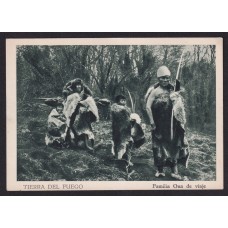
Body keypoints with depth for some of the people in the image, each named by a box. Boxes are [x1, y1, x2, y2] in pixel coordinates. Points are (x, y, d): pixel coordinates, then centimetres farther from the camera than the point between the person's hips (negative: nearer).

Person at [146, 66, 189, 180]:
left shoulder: (172, 90, 5)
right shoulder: (155, 91, -8)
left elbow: (179, 106, 12)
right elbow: (148, 107, -11)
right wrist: (152, 122, -14)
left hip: (171, 124, 4)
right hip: (159, 125, -4)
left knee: (174, 145, 1)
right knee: (159, 145, 5)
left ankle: (174, 169, 5)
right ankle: (160, 170, 15)